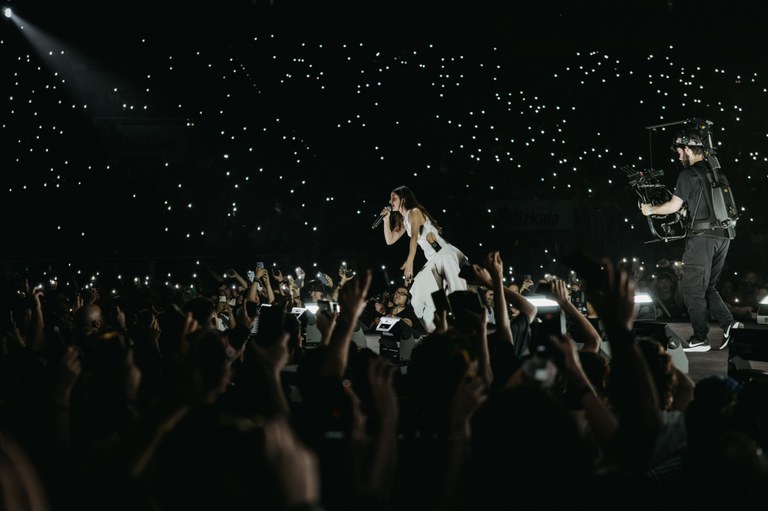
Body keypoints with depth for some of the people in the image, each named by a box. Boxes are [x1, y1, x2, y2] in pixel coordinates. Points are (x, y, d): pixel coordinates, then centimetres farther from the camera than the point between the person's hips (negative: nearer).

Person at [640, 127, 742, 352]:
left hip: (702, 237, -7)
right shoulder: (718, 173, 15)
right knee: (707, 287, 17)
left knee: (693, 288, 1)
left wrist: (650, 209, 9)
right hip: (723, 235, 8)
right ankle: (728, 323, 0)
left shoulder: (689, 174, -8)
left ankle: (700, 339, 2)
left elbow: (673, 206, -7)